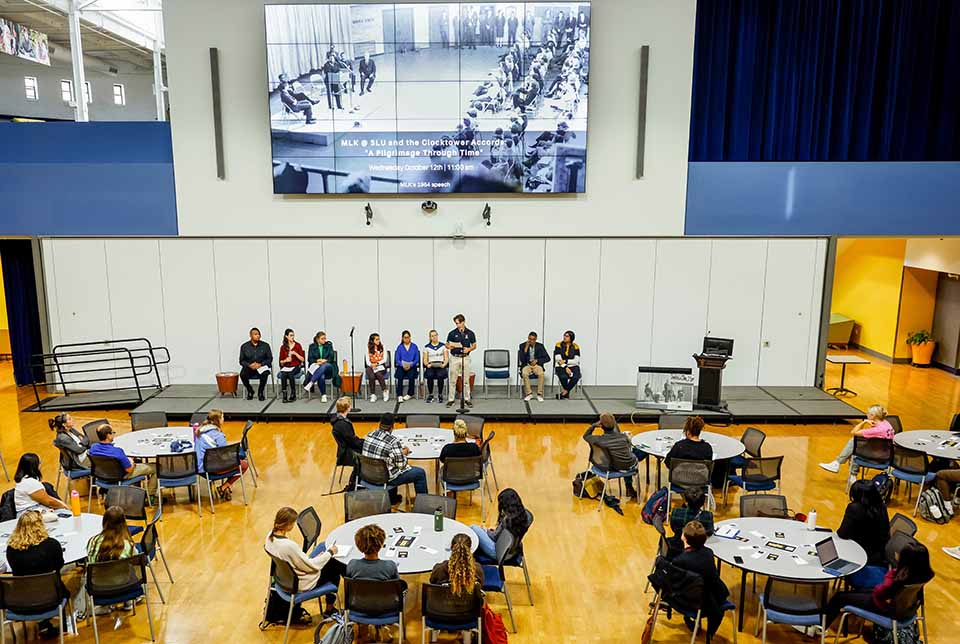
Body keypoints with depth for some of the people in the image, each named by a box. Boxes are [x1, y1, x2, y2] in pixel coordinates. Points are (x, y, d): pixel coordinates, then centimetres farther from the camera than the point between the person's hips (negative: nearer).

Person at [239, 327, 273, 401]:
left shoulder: (265, 345, 2)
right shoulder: (244, 346, 3)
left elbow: (270, 358, 0)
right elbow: (242, 361, 4)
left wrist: (260, 364, -16)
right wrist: (249, 365, -17)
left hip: (262, 366, -1)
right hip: (249, 367, 1)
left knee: (265, 373, -35)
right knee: (242, 374, -31)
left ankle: (260, 392, -9)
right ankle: (250, 391, -1)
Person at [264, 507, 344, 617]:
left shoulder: (270, 536, -10)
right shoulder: (289, 545, -36)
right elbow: (310, 566, -22)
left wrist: (313, 558, 3)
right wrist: (330, 552, -11)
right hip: (301, 584, -8)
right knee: (335, 567, 12)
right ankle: (329, 609, 28)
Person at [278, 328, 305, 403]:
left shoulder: (297, 345, 3)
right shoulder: (283, 347, 8)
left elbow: (302, 359, 1)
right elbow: (281, 362, 12)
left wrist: (295, 353, -13)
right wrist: (285, 360, -9)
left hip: (296, 367, -2)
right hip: (286, 367, 2)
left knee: (290, 374, -34)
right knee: (283, 375, -32)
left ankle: (293, 395, -22)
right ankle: (284, 395, -27)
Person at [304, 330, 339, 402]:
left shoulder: (329, 345, 10)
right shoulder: (312, 346, 11)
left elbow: (331, 358, 3)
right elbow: (309, 359, 4)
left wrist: (324, 361, -16)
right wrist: (317, 361, -15)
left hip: (327, 366, 0)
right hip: (316, 367, 0)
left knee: (324, 366, -40)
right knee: (321, 377, -37)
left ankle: (311, 383, -46)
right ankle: (323, 395, -27)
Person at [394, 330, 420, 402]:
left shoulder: (414, 347, 10)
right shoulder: (399, 347, 11)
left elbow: (416, 359, 4)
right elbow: (397, 359, 4)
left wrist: (410, 365, -13)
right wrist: (402, 365, -15)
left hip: (412, 366, 0)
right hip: (401, 366, 1)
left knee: (411, 376, -31)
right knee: (400, 376, -31)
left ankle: (410, 394, -14)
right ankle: (399, 395, -30)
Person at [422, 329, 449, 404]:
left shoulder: (443, 346, 9)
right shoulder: (426, 347, 10)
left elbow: (446, 359, 4)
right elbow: (425, 360, 8)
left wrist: (444, 364, -16)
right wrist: (427, 364, -13)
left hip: (441, 366, -1)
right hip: (430, 366, 1)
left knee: (440, 375, -34)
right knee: (429, 375, -33)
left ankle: (440, 395, -15)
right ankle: (430, 395, -15)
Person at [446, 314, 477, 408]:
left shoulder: (470, 333, -1)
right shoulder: (452, 333, -2)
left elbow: (474, 346, 5)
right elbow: (447, 344, 5)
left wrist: (469, 349, -15)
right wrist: (449, 346, -17)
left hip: (465, 358, 0)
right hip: (454, 358, 0)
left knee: (466, 380, 5)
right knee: (453, 380, 2)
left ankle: (467, 399, 13)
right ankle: (451, 399, 9)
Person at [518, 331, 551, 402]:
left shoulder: (540, 346, 4)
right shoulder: (523, 346, 1)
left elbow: (547, 358, 4)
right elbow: (522, 359, -10)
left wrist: (537, 361, -9)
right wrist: (526, 348, -18)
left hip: (537, 365, 0)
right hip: (526, 365, 0)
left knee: (541, 374, -33)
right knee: (524, 374, -35)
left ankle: (539, 394, -23)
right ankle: (529, 393, -22)